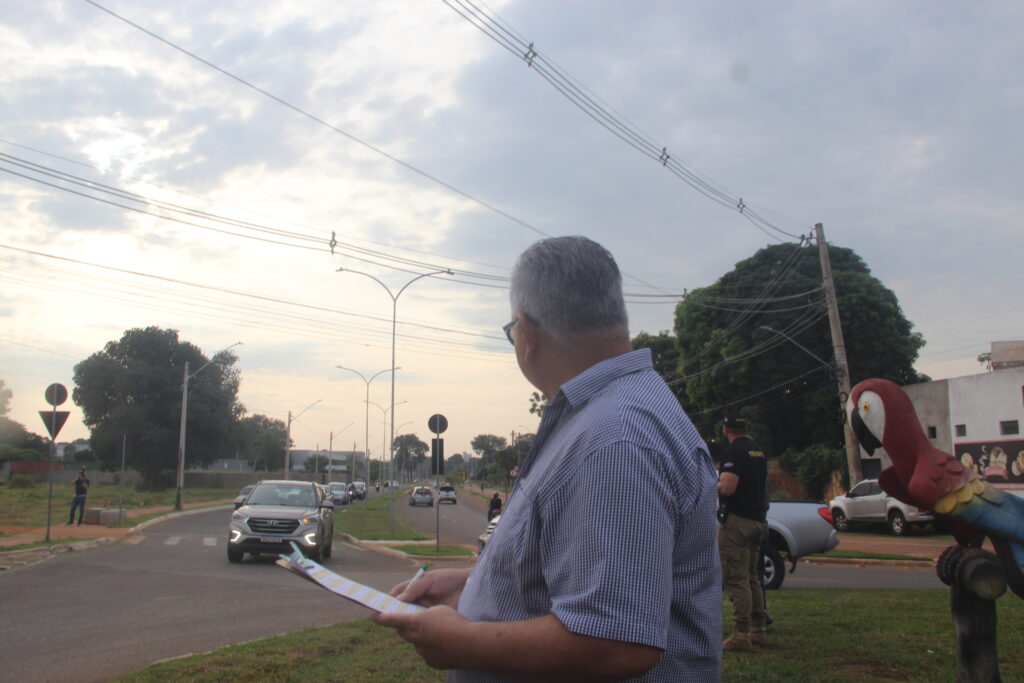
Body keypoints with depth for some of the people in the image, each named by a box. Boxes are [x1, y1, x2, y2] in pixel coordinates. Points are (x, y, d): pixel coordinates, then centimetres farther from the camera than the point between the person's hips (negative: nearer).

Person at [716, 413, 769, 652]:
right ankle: (758, 630, 22)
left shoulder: (734, 452, -14)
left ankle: (741, 635, -10)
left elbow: (727, 488, -24)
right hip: (758, 519, 9)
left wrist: (714, 484, -5)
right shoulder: (759, 451, 14)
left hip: (737, 520, -9)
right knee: (752, 578, 17)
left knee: (736, 579, -8)